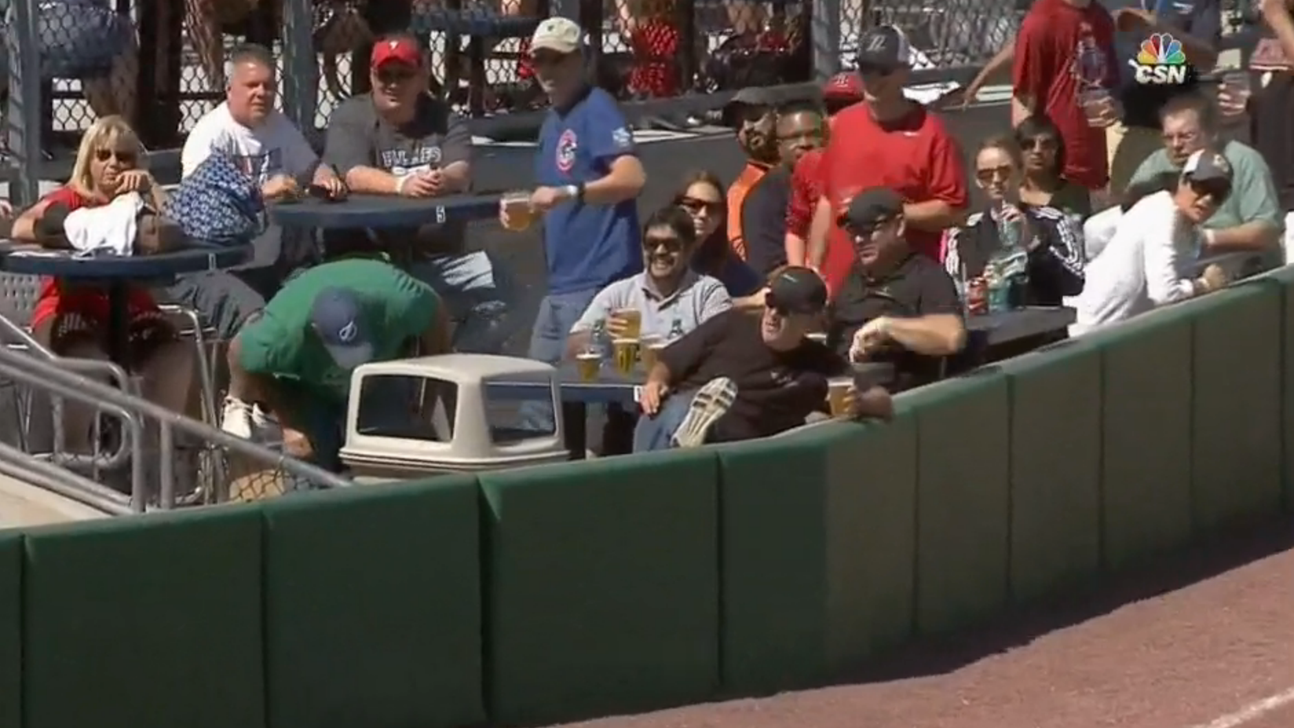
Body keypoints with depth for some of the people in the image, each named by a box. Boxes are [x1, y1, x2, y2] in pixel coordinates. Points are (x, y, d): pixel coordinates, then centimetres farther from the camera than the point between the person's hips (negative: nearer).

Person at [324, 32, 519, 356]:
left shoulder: (444, 120, 9)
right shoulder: (350, 117, 2)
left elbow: (461, 172, -11)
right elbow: (355, 176, -16)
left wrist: (445, 180, -37)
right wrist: (402, 186, -37)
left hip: (439, 256, 3)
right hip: (368, 257, -3)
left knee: (498, 289, -14)